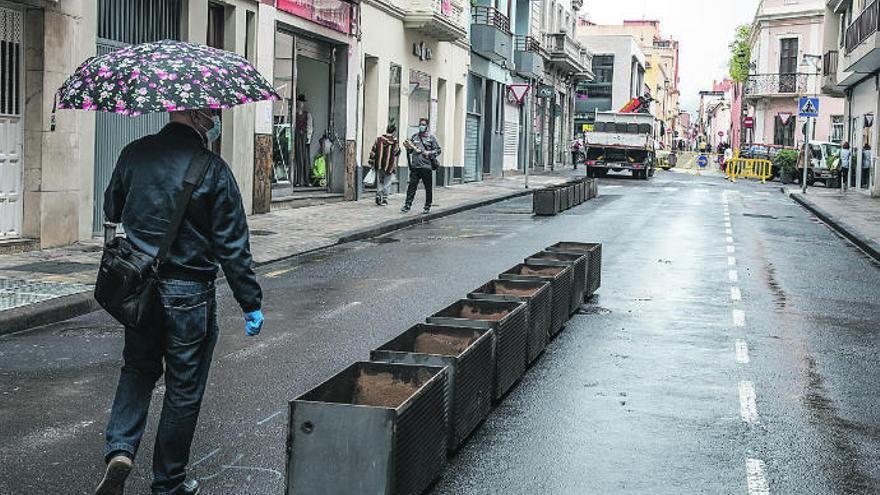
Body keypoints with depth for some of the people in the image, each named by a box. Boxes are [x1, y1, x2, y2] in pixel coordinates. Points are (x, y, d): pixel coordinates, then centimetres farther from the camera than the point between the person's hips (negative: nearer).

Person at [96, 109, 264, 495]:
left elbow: (112, 211, 14)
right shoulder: (212, 170, -15)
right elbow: (232, 246, -12)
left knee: (138, 369, 24)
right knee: (184, 387, 10)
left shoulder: (133, 155, -2)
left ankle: (120, 449, 4)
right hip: (189, 294, -4)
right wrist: (251, 303, -5)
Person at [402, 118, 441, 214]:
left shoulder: (431, 137, 3)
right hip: (415, 166, 2)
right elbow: (410, 151, 19)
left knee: (428, 188, 4)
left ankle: (427, 207, 12)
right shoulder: (414, 136, 13)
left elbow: (438, 150, 3)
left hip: (426, 166, -2)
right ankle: (408, 205, 0)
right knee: (412, 186, -3)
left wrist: (429, 153, -13)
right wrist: (408, 147, -4)